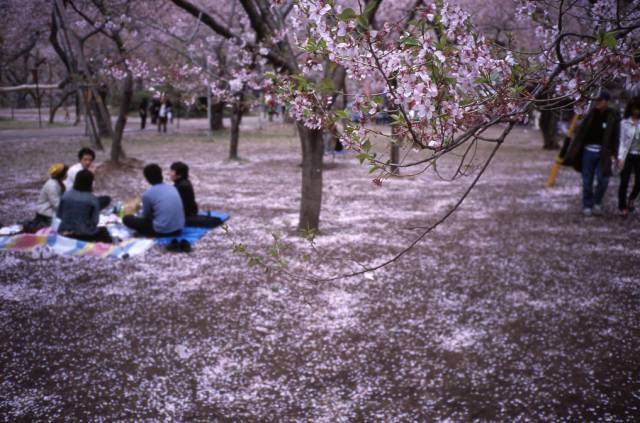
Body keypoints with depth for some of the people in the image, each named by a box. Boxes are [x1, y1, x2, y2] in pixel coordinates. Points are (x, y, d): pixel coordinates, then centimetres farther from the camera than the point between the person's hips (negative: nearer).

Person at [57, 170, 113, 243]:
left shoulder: (66, 195, -5)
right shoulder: (93, 199, -14)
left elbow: (59, 215, 4)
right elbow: (95, 221, -10)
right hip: (85, 235, -4)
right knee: (103, 230, 27)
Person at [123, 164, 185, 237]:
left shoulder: (147, 194, -9)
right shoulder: (173, 188, 6)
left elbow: (146, 216, 5)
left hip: (162, 231, -6)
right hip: (179, 229, 6)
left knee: (127, 219, 6)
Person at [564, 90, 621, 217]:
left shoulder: (613, 116, -1)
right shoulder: (591, 114, 5)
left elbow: (615, 137, 0)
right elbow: (581, 132, 6)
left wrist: (613, 154, -7)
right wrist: (573, 152, 2)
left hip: (603, 154, -2)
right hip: (588, 151, 2)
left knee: (603, 179, -12)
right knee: (587, 181, 5)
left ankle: (597, 203, 12)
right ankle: (587, 206, 18)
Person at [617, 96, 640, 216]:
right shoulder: (624, 123, -1)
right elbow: (622, 141, -1)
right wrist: (620, 157, -8)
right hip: (628, 155, -1)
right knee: (624, 182, 0)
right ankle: (622, 206, 14)